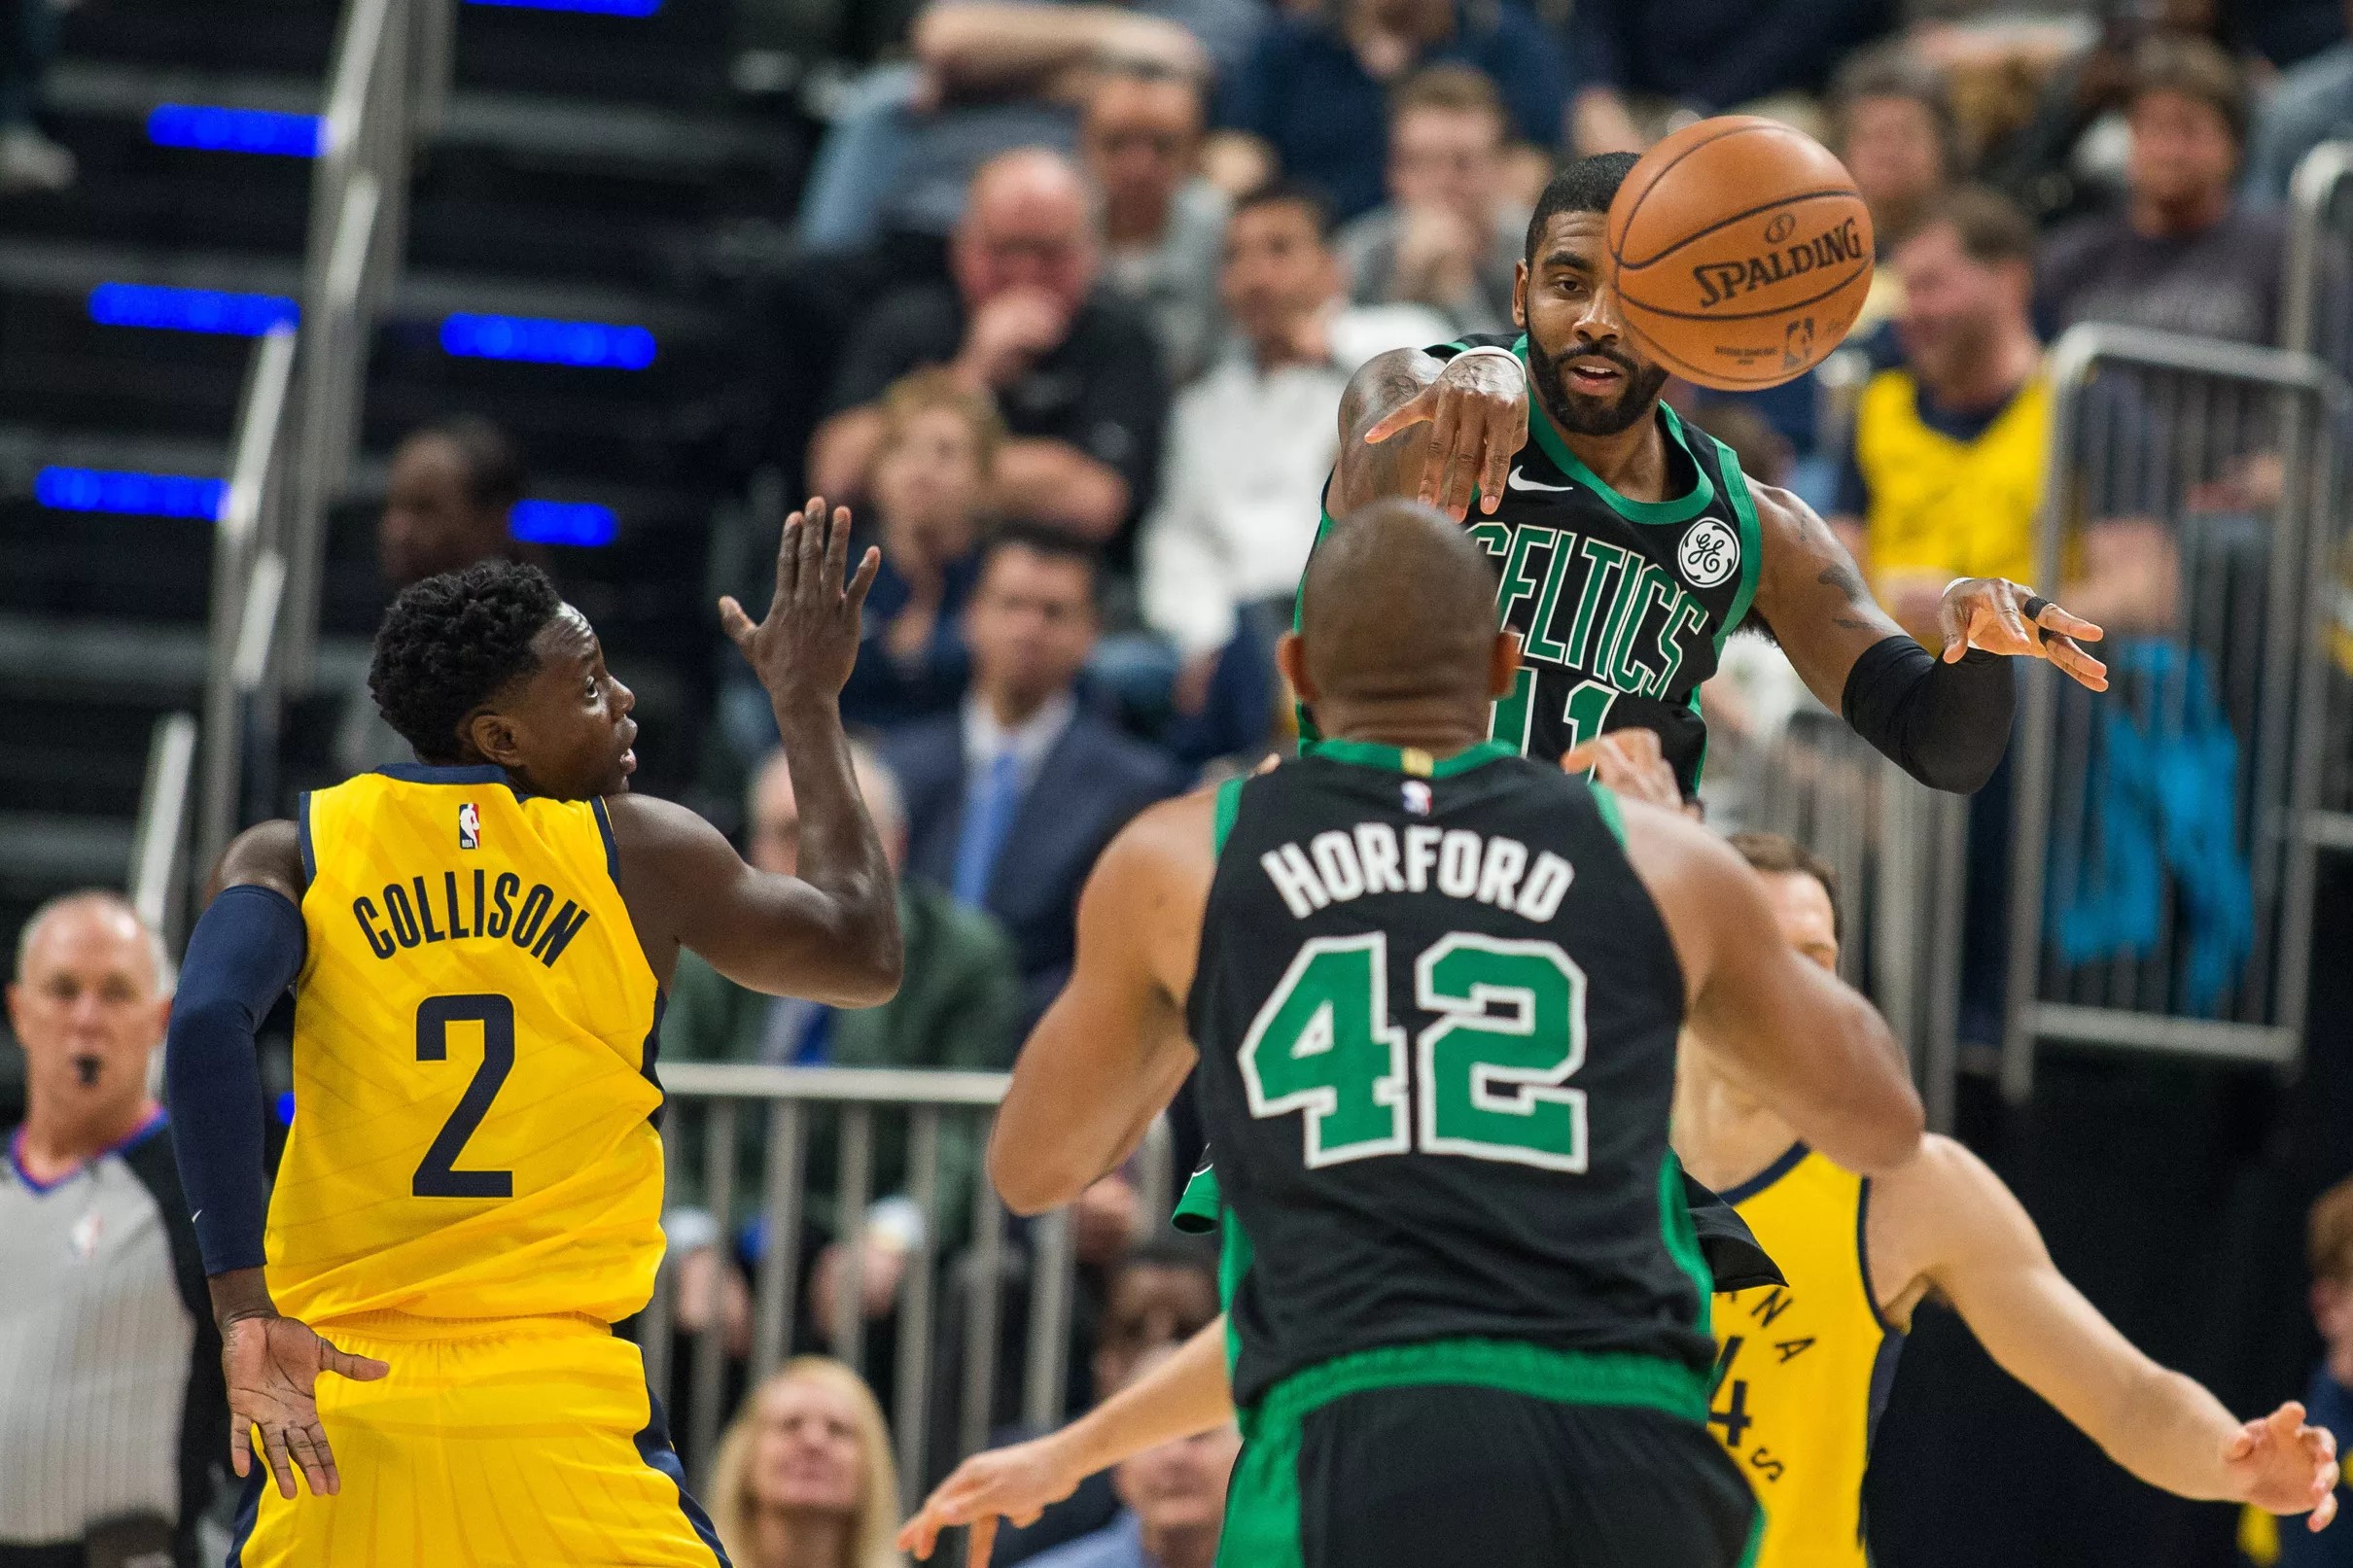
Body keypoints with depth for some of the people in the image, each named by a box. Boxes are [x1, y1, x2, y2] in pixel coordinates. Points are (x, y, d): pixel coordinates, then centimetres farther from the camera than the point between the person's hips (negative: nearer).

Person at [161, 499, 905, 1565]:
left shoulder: (292, 855, 5)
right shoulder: (643, 854, 4)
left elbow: (206, 1028, -13)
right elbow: (864, 959, 18)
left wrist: (242, 1303, -13)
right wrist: (808, 708, 27)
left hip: (333, 1393, 2)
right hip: (561, 1412, -2)